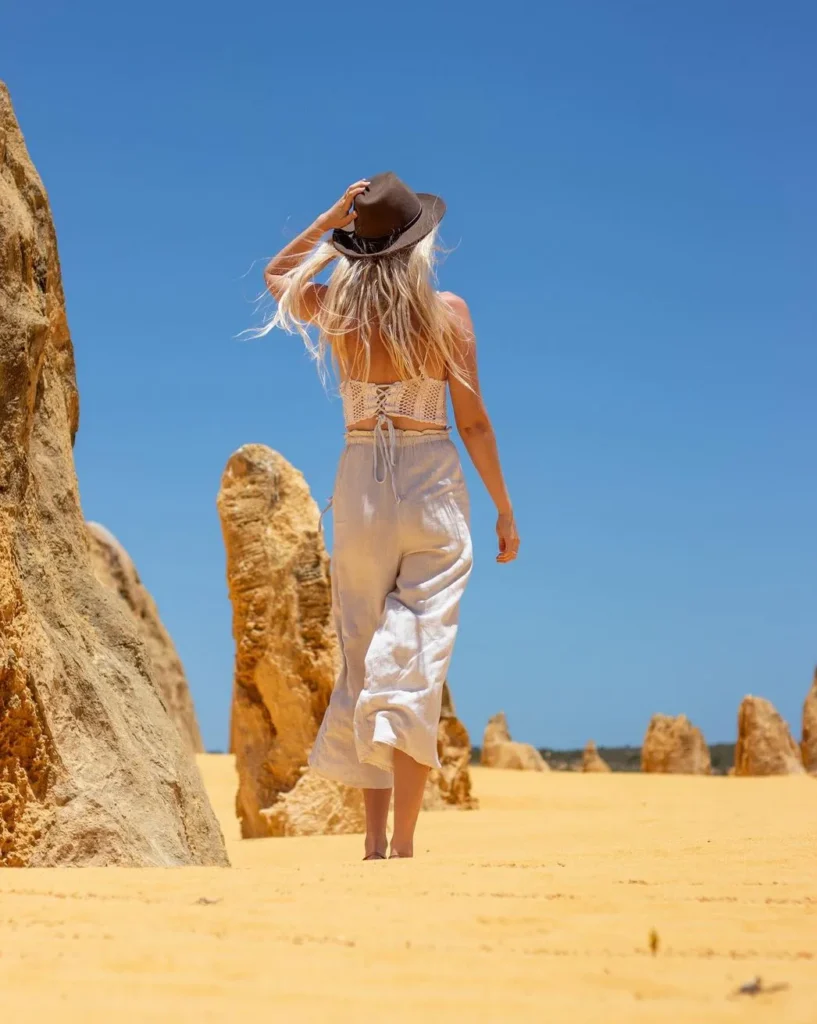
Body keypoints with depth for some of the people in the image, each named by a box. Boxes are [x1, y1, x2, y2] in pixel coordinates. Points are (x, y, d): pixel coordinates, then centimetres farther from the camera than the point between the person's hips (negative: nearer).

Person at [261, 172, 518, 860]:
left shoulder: (336, 307, 1)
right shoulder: (447, 311, -4)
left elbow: (276, 274, 23)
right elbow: (473, 421, -3)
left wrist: (331, 218, 12)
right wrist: (505, 509, 5)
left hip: (361, 481, 2)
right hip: (433, 483, -2)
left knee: (363, 656, 10)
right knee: (418, 660, -2)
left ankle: (374, 839, 7)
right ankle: (404, 840, -6)